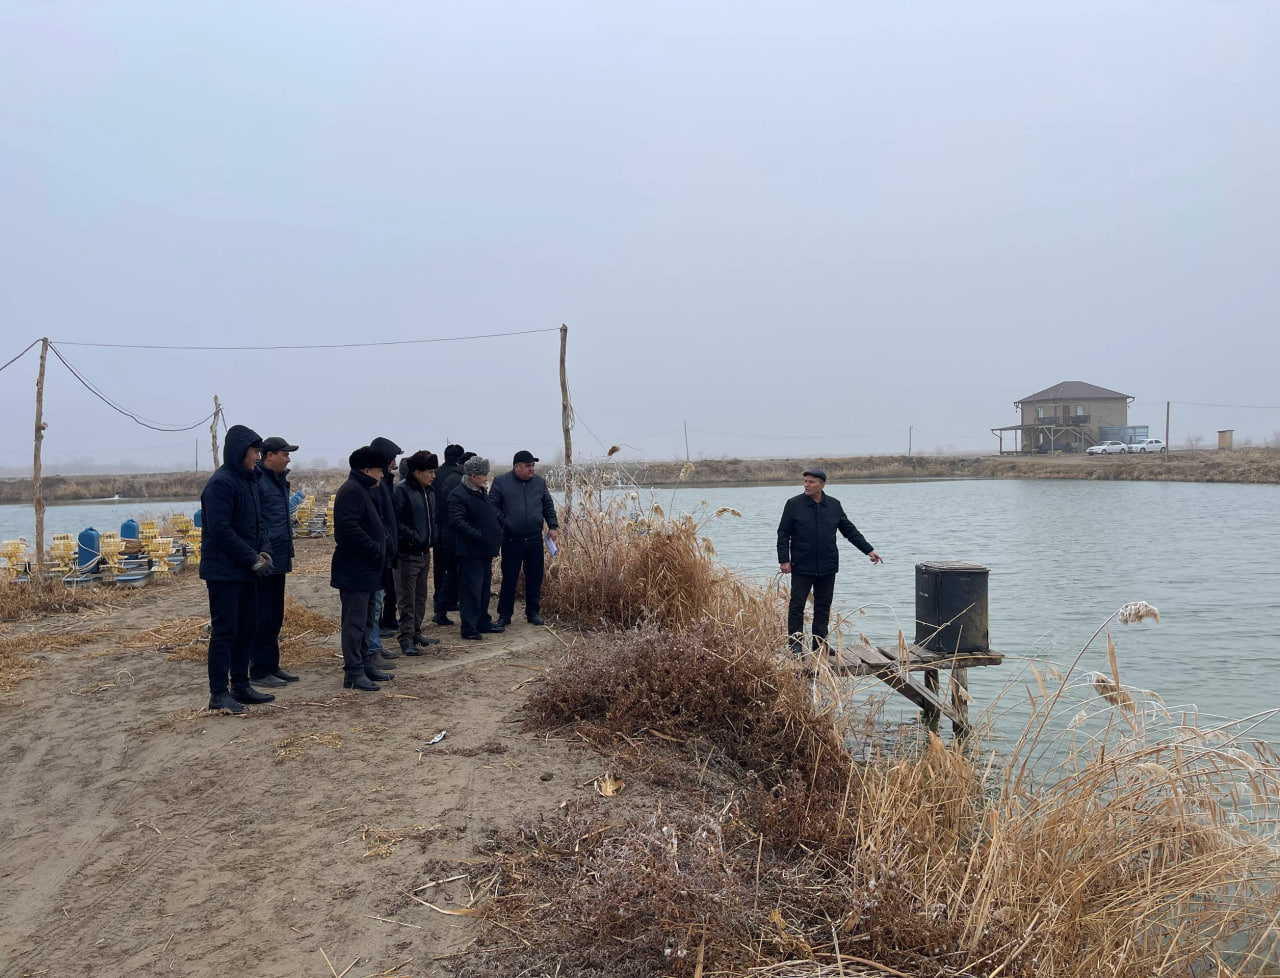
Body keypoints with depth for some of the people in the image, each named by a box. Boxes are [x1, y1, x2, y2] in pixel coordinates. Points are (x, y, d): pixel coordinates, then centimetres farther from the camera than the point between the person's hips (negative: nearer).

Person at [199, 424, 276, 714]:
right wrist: (252, 559, -17)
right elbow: (220, 530, -21)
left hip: (246, 570, 9)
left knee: (246, 628, 12)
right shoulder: (220, 483, -15)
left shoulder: (249, 481, 12)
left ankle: (241, 686, 22)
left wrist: (262, 551, 1)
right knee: (224, 631, -4)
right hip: (224, 571, -9)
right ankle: (218, 694, 4)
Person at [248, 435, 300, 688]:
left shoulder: (280, 480, 17)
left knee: (275, 617, 15)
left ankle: (272, 666, 23)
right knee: (262, 618, -2)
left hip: (279, 559, 9)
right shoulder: (256, 480, -12)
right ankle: (259, 671, 5)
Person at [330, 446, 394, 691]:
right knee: (355, 622, -6)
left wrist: (379, 548, 10)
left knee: (364, 620, 18)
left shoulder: (366, 490, 18)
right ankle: (353, 673, -2)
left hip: (367, 569, 11)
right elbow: (350, 528, -27)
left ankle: (366, 664, 28)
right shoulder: (351, 491, -16)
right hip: (355, 570, -11)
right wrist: (376, 550, -21)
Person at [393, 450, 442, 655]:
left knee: (420, 598, 17)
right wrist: (412, 537, -21)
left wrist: (433, 537, 10)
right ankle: (406, 640, 2)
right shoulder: (402, 489, -14)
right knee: (407, 600, -4)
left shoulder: (429, 491, 12)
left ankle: (416, 633, 28)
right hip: (408, 554, -8)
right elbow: (396, 521, -21)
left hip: (425, 552, 8)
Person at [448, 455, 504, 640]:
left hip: (485, 550, 9)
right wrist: (479, 536, -25)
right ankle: (468, 627, 2)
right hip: (470, 551, -9)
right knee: (471, 589, -5)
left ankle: (483, 622, 26)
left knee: (484, 588, 16)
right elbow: (457, 521, -23)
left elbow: (492, 514, 25)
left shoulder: (482, 492, 14)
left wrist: (496, 536, 13)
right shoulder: (458, 495, -15)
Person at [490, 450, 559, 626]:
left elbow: (548, 505, 15)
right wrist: (504, 523, -10)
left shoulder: (539, 482, 7)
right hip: (511, 539, -3)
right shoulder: (501, 482, -3)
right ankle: (504, 615, 15)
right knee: (509, 578, 3)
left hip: (534, 539, 3)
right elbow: (492, 506, -2)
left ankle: (533, 613, 21)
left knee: (535, 578, 8)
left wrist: (553, 526, 7)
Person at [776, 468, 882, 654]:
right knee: (797, 606, -2)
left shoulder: (834, 505, 6)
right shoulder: (794, 504, -3)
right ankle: (796, 644, 5)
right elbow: (783, 534, -3)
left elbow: (850, 531, 13)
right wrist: (784, 560, -10)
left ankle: (820, 644, 17)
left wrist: (869, 550, 10)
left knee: (823, 607, 9)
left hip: (827, 568, 3)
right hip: (802, 567, -3)